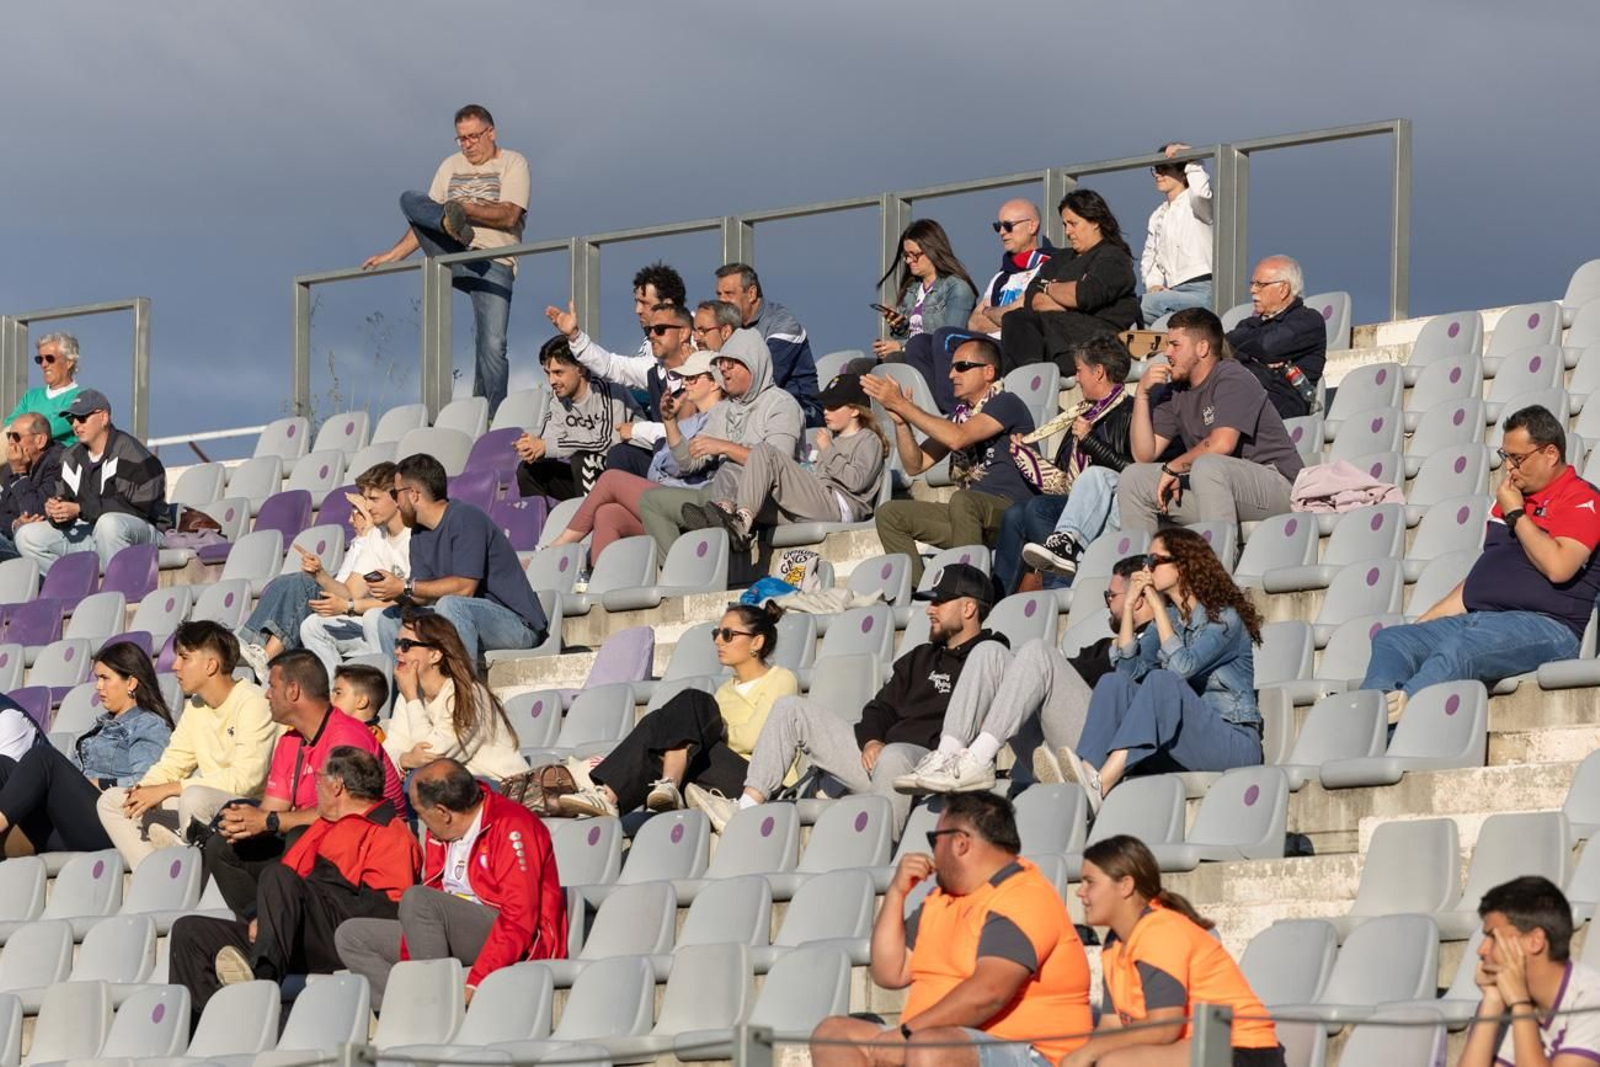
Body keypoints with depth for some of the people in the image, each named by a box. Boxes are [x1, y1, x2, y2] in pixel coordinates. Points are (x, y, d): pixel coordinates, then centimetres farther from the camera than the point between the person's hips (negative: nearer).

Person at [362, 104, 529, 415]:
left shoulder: (513, 163, 5)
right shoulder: (451, 166, 20)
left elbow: (508, 215, -10)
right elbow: (424, 222, 19)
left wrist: (463, 209, -18)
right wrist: (393, 255, 9)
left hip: (493, 265, -4)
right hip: (453, 257, 4)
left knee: (493, 346, -18)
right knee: (410, 200, -17)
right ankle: (453, 225, -46)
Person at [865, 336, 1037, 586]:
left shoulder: (1006, 404, -5)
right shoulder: (961, 414, 20)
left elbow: (958, 438, -21)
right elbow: (915, 465, 18)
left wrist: (901, 405, -16)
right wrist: (900, 420, 1)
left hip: (1012, 512, -8)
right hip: (971, 515, 8)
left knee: (962, 500, -38)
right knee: (890, 514, 0)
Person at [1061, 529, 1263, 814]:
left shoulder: (1224, 617, -7)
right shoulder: (1168, 618, 14)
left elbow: (1183, 666, -24)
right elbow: (1129, 669, 0)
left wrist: (1157, 606, -18)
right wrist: (1129, 607, -4)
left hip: (1233, 742, -6)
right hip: (1183, 744, 6)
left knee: (1162, 681, -32)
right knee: (1114, 683, -13)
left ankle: (1101, 784, -48)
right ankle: (1087, 773, -40)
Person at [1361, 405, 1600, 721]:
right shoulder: (1509, 499, 26)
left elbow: (1558, 567, -18)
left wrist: (1516, 514, -5)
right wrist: (1424, 622, 19)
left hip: (1543, 625, -9)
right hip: (1477, 618, 9)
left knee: (1459, 647, -38)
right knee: (1391, 641, -12)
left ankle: (1398, 707, -58)